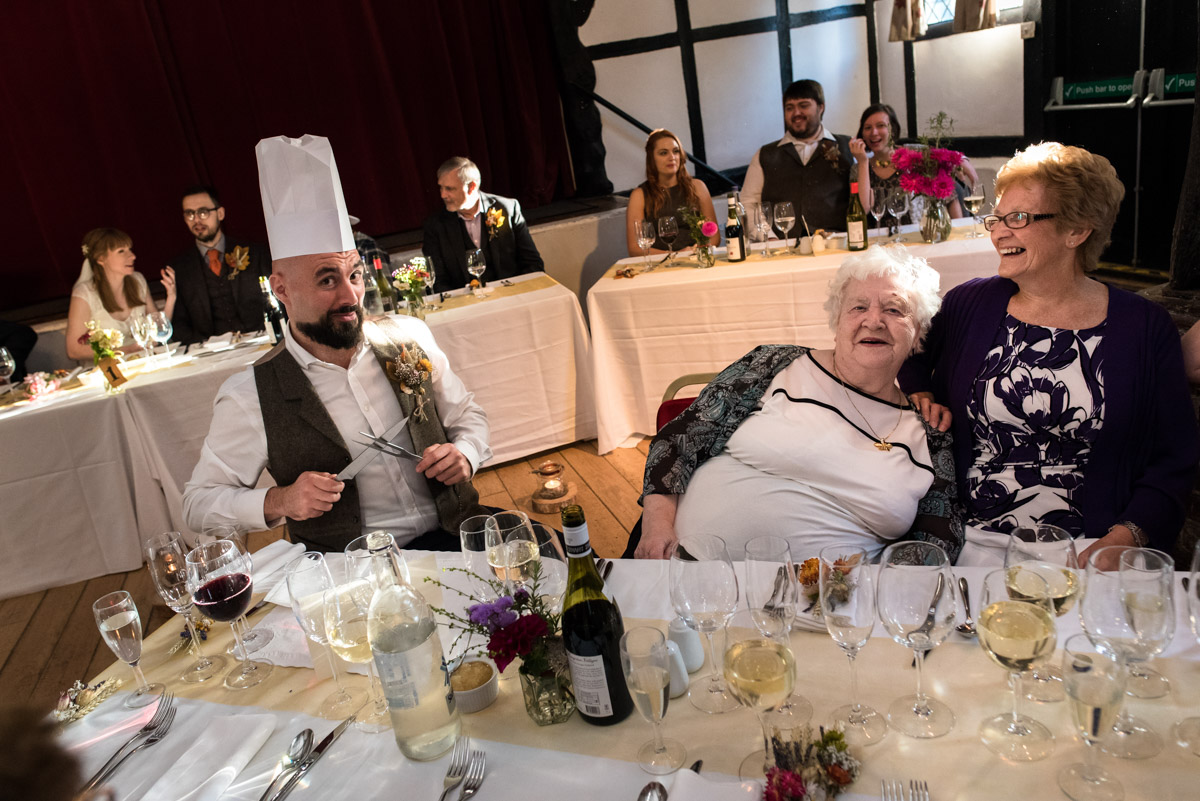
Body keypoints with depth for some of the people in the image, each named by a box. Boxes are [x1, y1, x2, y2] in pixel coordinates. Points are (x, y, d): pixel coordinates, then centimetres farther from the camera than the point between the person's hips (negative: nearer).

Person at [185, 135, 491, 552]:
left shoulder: (409, 337, 4)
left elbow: (467, 414, 17)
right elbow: (199, 502, 6)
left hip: (450, 538, 2)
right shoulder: (249, 397, -5)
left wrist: (464, 454, -6)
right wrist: (277, 502, -13)